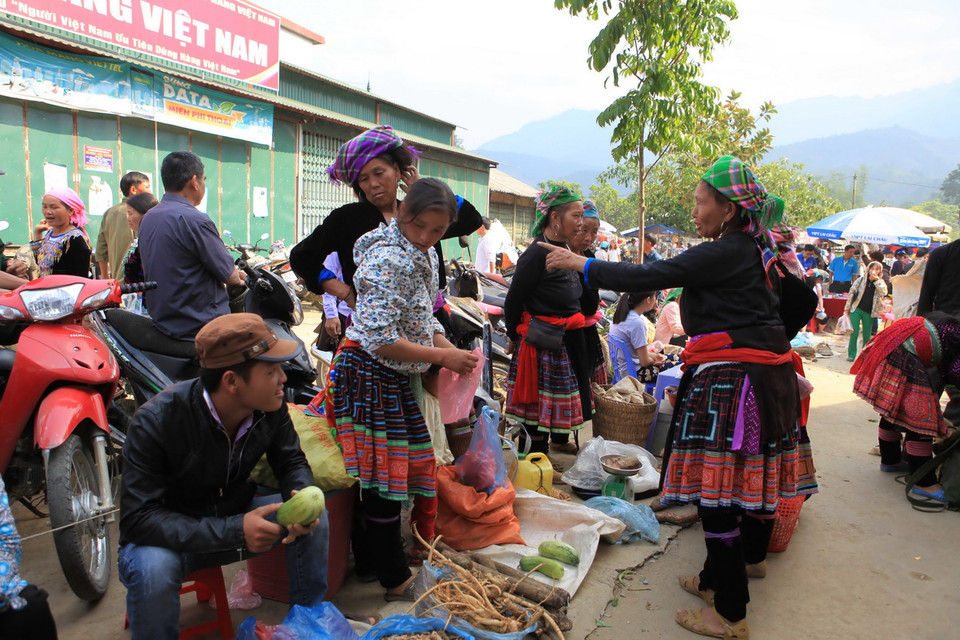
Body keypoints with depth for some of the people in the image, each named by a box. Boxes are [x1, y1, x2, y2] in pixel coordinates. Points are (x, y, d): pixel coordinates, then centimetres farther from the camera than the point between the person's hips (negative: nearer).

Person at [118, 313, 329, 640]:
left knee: (314, 518, -16)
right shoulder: (155, 421, -31)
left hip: (235, 514, 4)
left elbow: (291, 462, -2)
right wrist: (233, 531, -40)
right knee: (153, 569, -36)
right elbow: (138, 518, -30)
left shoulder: (270, 406, -17)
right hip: (169, 536, -4)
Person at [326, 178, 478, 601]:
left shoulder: (425, 256, 10)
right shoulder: (388, 260, -21)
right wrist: (441, 356, -19)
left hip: (395, 377, 10)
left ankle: (371, 558, 34)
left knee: (394, 469, 16)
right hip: (368, 373, -10)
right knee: (384, 473, -2)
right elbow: (380, 339, -26)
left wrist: (448, 348, 0)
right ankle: (396, 581, 12)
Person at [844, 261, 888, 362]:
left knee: (867, 335, 6)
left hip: (869, 312, 1)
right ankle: (851, 354, 3)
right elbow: (852, 293, 7)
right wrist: (847, 307, 4)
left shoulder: (880, 283, 6)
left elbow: (884, 292, -15)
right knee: (854, 332, -5)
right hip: (856, 309, -1)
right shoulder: (861, 281, 3)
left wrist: (876, 280, -18)